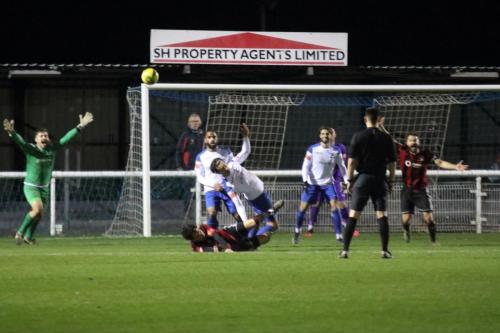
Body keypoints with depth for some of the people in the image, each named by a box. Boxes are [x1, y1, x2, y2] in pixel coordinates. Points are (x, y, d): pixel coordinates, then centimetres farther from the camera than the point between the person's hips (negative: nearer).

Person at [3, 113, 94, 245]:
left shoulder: (52, 149, -4)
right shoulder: (30, 149, -17)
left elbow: (66, 138, 0)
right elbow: (19, 141, -33)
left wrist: (80, 126, -2)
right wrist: (12, 132, -54)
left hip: (44, 188, 5)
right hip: (31, 186, -5)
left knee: (39, 214, 14)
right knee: (38, 209, -25)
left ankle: (28, 237, 37)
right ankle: (20, 232, -9)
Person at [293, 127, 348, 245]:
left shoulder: (336, 151, 0)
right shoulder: (312, 149, -5)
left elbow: (342, 167, 8)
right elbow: (305, 166, -3)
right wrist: (305, 180, -15)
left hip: (328, 183, 1)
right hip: (312, 183, -1)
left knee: (334, 206, -14)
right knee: (303, 207, -2)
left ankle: (339, 236, -10)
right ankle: (297, 232, 21)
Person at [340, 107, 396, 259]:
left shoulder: (358, 136, -3)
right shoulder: (386, 138, 2)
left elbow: (352, 161, -5)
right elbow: (392, 163, 4)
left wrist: (350, 180, 3)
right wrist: (391, 181, 13)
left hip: (363, 178, -1)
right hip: (380, 180, 1)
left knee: (353, 215, 0)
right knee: (382, 215, 4)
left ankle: (345, 250, -3)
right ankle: (385, 250, -1)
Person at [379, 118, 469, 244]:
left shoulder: (425, 153, -5)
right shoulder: (402, 151, -3)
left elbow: (440, 162, -8)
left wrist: (455, 167, -20)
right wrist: (381, 127, -10)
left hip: (421, 190, -1)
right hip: (407, 190, 1)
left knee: (428, 216, -9)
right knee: (406, 218, 0)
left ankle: (433, 240, 2)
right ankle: (406, 231, 35)